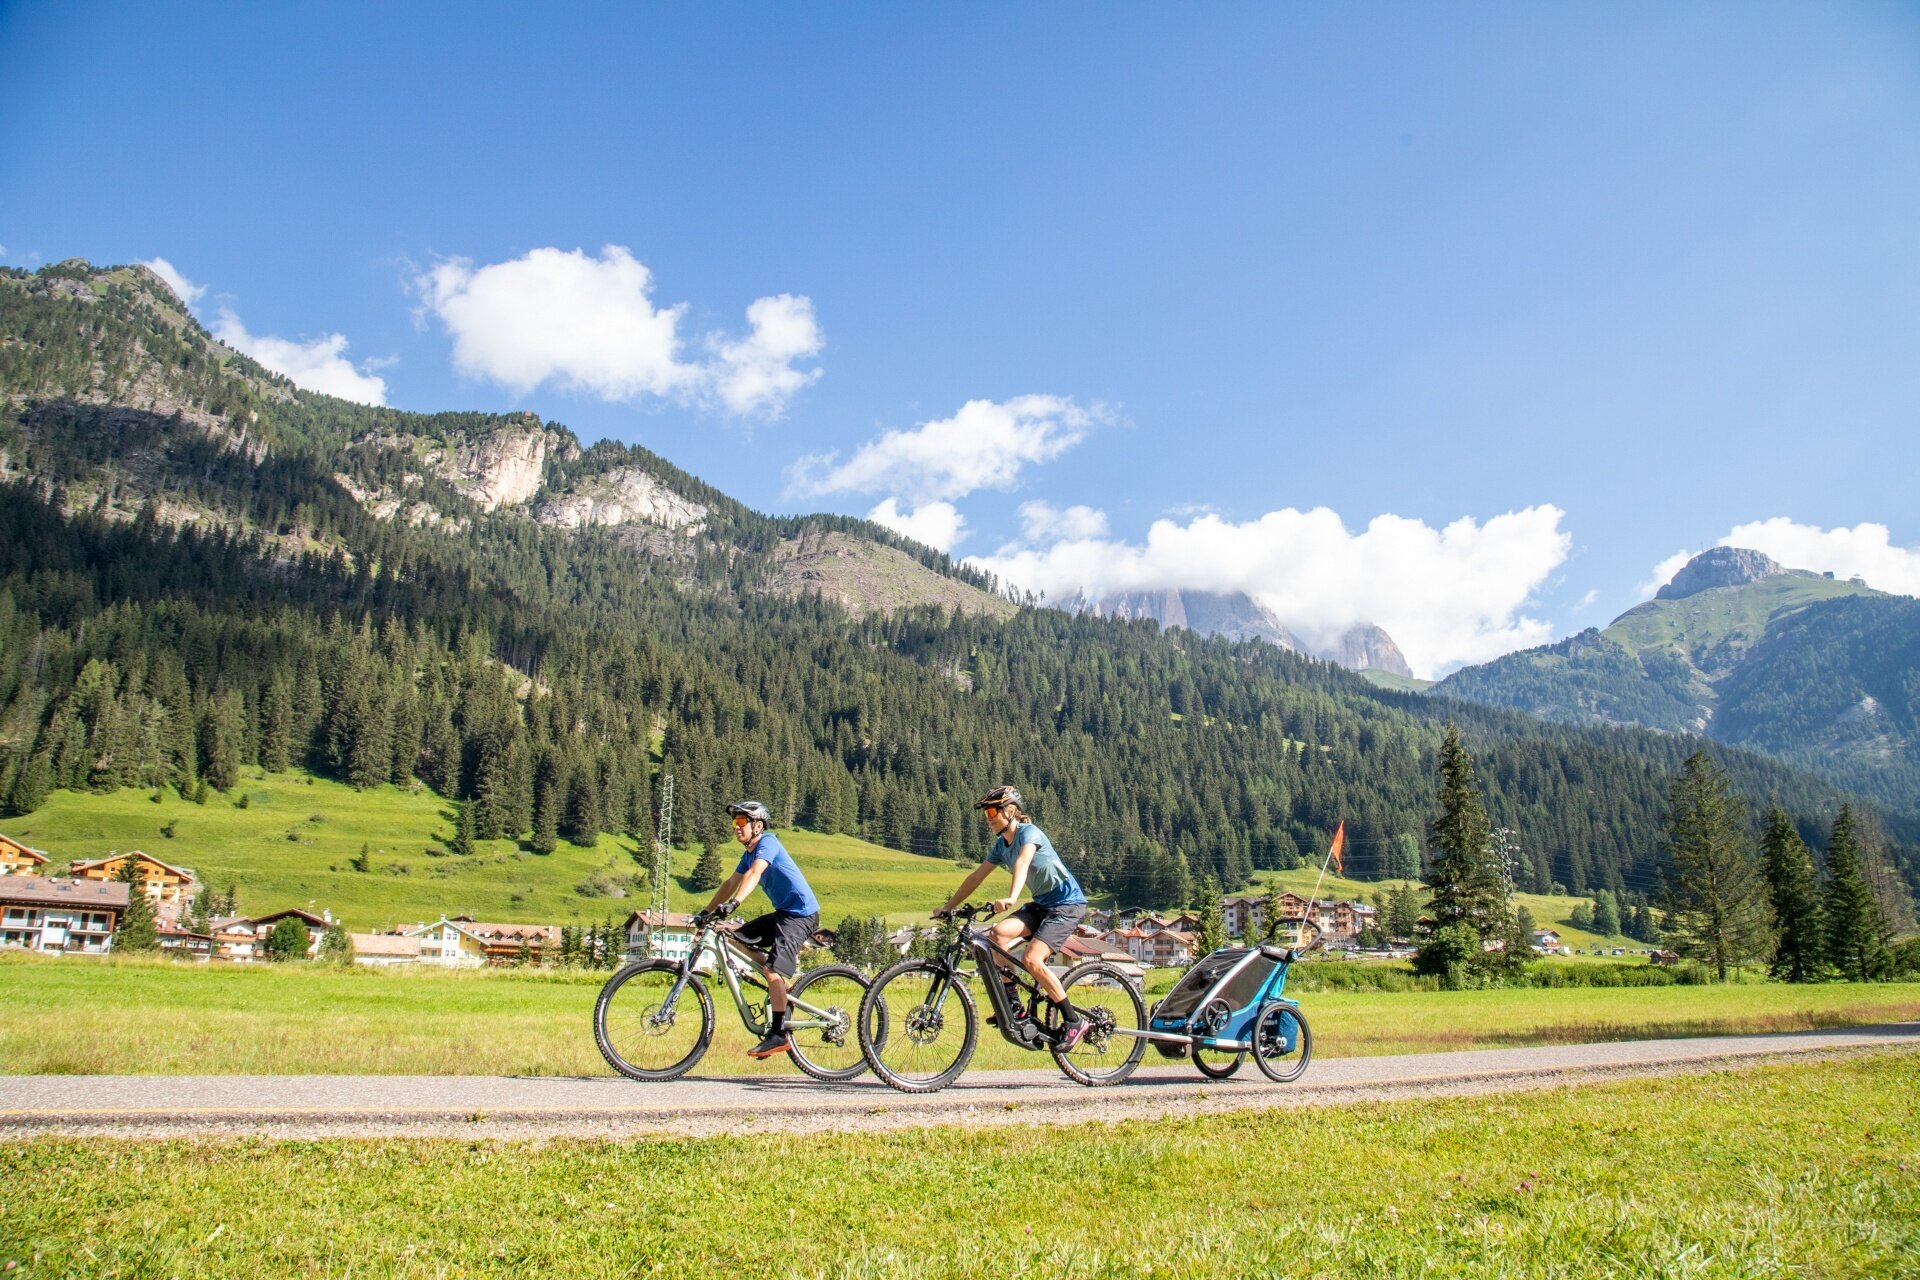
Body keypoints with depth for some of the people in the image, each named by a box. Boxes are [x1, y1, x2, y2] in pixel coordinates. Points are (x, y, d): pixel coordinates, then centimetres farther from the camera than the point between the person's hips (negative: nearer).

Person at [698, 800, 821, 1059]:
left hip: (801, 913, -10)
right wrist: (706, 913, 11)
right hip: (782, 912, 10)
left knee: (773, 971, -18)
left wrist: (733, 904, -42)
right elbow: (730, 883, 16)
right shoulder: (749, 854, 14)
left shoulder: (768, 842, -14)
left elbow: (754, 874, -30)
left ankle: (778, 1035, -12)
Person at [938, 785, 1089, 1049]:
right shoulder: (1001, 845, 7)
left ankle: (1074, 1021, -6)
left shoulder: (1029, 832, -18)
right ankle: (1013, 1005, -6)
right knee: (999, 932, -16)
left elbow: (1022, 863, -37)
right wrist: (948, 906, 5)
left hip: (1067, 903, -8)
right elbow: (977, 876, 10)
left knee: (1031, 960, -21)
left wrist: (1011, 898, -54)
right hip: (1041, 903, 8)